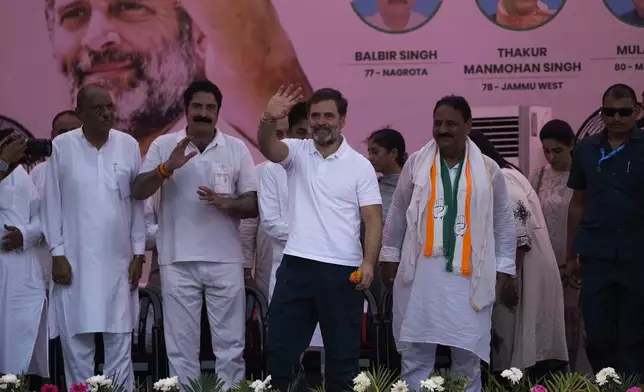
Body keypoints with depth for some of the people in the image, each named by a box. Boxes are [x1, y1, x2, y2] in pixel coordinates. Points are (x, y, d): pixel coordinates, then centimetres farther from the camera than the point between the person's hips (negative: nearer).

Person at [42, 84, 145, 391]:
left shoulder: (129, 145, 3)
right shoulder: (62, 146, -2)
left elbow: (137, 202, 7)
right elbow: (52, 202, 0)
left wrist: (139, 253, 4)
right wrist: (57, 253, -4)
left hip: (118, 260, 1)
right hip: (75, 259, -1)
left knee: (119, 342, 4)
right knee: (76, 340, 1)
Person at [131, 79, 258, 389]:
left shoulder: (237, 149, 4)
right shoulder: (164, 145, 4)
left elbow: (253, 205, 3)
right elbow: (137, 192, -3)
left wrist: (226, 203, -17)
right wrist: (168, 167, -18)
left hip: (225, 260, 0)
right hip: (178, 261, 0)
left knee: (230, 344, 5)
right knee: (181, 345, 6)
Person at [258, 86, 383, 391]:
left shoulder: (360, 165, 1)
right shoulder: (297, 152, 5)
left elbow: (373, 219, -2)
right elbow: (268, 147, -17)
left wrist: (368, 262, -17)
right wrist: (268, 119, -39)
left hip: (342, 270, -2)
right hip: (296, 265, 2)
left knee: (342, 351, 7)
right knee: (279, 347, 6)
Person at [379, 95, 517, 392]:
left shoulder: (488, 169, 3)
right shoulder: (416, 163, 3)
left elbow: (503, 221, 7)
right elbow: (398, 213, 9)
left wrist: (506, 270, 4)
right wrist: (390, 256, 9)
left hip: (468, 274, 0)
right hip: (422, 270, 0)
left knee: (467, 354, 4)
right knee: (415, 352, 4)